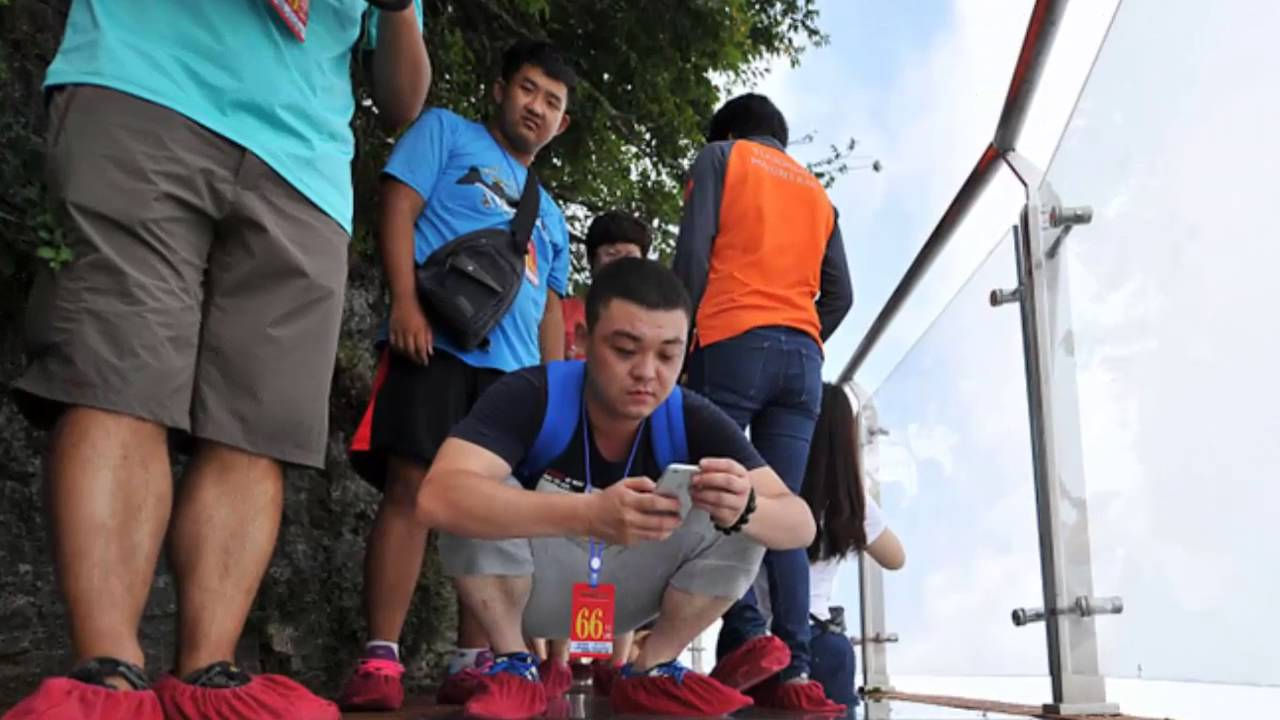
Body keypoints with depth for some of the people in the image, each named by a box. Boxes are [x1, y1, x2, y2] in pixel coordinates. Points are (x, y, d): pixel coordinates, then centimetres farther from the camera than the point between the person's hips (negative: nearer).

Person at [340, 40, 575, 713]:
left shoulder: (550, 215, 30)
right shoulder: (447, 132, 14)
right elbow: (399, 209, 0)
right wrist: (406, 303, -15)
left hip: (514, 369, 6)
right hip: (438, 343, -6)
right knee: (410, 489, -12)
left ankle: (471, 661, 7)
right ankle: (380, 658, -9)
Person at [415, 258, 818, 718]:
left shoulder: (692, 421, -18)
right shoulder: (531, 396, -27)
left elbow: (800, 524, -21)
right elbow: (438, 499, -44)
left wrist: (744, 509, -47)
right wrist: (590, 515, -57)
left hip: (625, 591, 3)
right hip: (531, 587, -2)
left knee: (749, 520, -18)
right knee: (482, 501, -32)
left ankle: (650, 672, -4)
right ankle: (513, 665, -11)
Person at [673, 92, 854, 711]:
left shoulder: (720, 156, 14)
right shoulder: (818, 193, 28)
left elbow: (693, 253, 0)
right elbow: (840, 294, 17)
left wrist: (683, 337, 2)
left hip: (733, 344, -4)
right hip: (804, 357, 5)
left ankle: (746, 634, -19)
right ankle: (795, 670, -8)